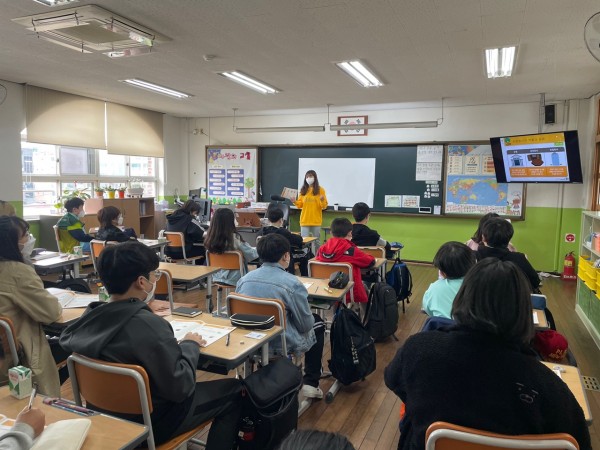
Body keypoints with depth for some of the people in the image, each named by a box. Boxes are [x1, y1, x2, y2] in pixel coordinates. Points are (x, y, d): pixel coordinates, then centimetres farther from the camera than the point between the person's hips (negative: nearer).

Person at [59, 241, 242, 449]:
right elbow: (180, 388, -25)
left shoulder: (90, 315, -12)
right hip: (148, 423, -7)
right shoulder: (149, 325, -33)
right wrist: (190, 346, -10)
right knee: (233, 390, 8)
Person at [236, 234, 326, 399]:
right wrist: (311, 319, 12)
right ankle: (310, 383, 23)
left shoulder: (244, 279, -5)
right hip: (282, 345, -5)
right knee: (318, 323, 23)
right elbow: (306, 325, -11)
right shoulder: (292, 283, -20)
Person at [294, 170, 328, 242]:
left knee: (316, 241, 7)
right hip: (305, 220, 2)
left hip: (316, 221, -2)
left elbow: (324, 206, -2)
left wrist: (322, 200, -22)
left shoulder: (320, 189, 0)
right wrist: (295, 202, -8)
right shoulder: (303, 190, 7)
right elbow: (300, 205, 10)